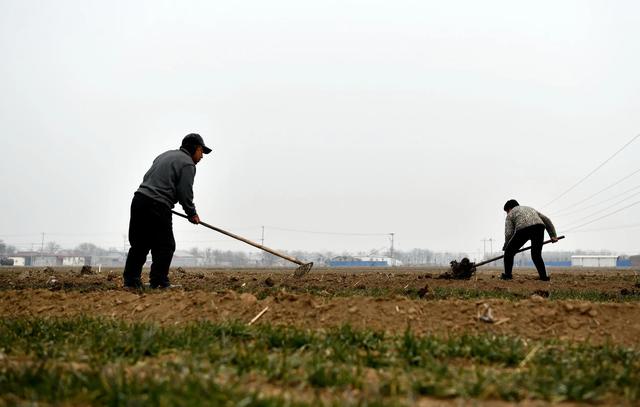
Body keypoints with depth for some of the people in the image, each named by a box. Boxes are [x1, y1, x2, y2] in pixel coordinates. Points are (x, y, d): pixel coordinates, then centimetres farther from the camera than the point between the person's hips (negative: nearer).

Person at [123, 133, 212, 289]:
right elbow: (185, 193, -8)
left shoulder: (165, 155, 24)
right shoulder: (187, 164, -2)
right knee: (165, 246, -1)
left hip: (139, 198, 8)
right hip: (157, 206, -8)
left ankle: (130, 280, 12)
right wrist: (192, 214, 5)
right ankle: (158, 282, -4)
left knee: (139, 244, 13)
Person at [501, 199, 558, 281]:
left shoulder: (510, 214, 26)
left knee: (509, 252, 15)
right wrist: (553, 235, 24)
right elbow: (546, 220, 31)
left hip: (523, 229, -4)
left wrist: (505, 247, 24)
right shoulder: (530, 209, 41)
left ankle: (507, 274, 14)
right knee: (536, 255, 19)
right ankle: (544, 276, 8)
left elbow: (509, 234, 12)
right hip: (539, 226, 4)